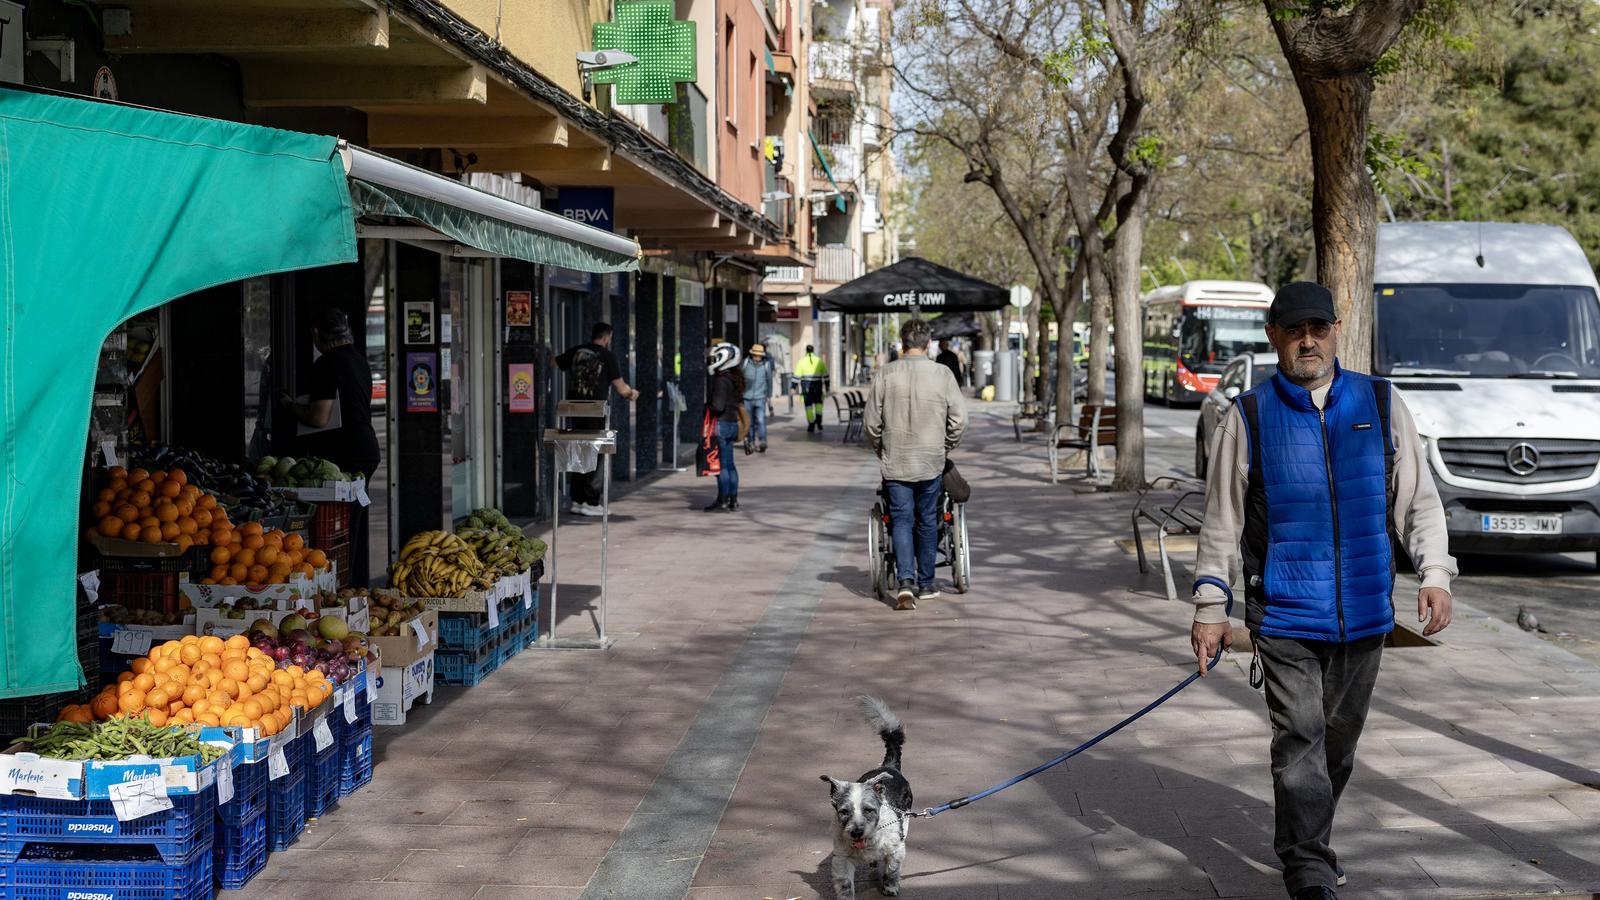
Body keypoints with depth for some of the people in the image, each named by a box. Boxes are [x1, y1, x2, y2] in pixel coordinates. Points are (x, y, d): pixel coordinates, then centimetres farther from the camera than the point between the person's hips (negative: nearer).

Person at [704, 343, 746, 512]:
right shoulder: (735, 379, 12)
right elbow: (740, 402, 19)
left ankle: (722, 502, -1)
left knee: (721, 465, -4)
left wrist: (705, 408, -8)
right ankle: (733, 501, 17)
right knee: (729, 464, 13)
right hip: (732, 423, 9)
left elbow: (718, 406, -23)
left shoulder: (721, 380, -18)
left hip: (721, 423, -9)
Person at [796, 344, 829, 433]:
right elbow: (825, 375, 8)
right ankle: (818, 419, -4)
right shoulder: (819, 360, 4)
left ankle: (811, 425, 6)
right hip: (817, 386, 1)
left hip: (806, 386, -1)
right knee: (818, 402, 18)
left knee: (808, 405, 6)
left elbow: (797, 375, -2)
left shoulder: (801, 361, 1)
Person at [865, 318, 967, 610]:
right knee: (927, 521, 12)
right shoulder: (942, 374, -6)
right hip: (931, 463, 0)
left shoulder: (886, 375, -6)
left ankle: (905, 581, -12)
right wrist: (944, 448, 13)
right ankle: (926, 584, 20)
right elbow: (959, 419, -4)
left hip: (895, 463, 0)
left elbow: (872, 422, -1)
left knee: (901, 520, 4)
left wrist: (879, 450, 16)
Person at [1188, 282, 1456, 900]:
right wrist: (1209, 608, 2)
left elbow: (1418, 500, 9)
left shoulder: (1382, 404, 5)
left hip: (1364, 613, 3)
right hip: (1285, 615, -3)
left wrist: (1435, 574, -4)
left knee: (1339, 740, 14)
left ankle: (1306, 843, 34)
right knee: (1299, 740, -9)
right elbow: (1222, 521, 4)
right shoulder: (1249, 416, -1)